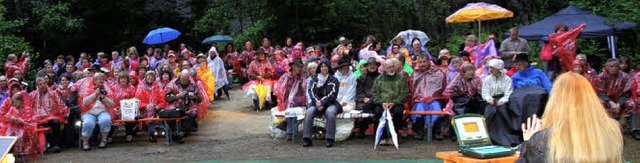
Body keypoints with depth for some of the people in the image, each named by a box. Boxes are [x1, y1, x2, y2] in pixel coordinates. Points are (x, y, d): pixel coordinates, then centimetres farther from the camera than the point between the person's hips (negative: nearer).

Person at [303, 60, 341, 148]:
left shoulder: (334, 80, 7)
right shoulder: (314, 79, 15)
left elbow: (332, 94, -4)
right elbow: (311, 91, 2)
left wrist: (322, 102, -18)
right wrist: (317, 101, -18)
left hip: (330, 103, -2)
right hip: (317, 103, 2)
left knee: (330, 112, -35)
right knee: (309, 112, -28)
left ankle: (330, 139, -30)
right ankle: (307, 139, -28)